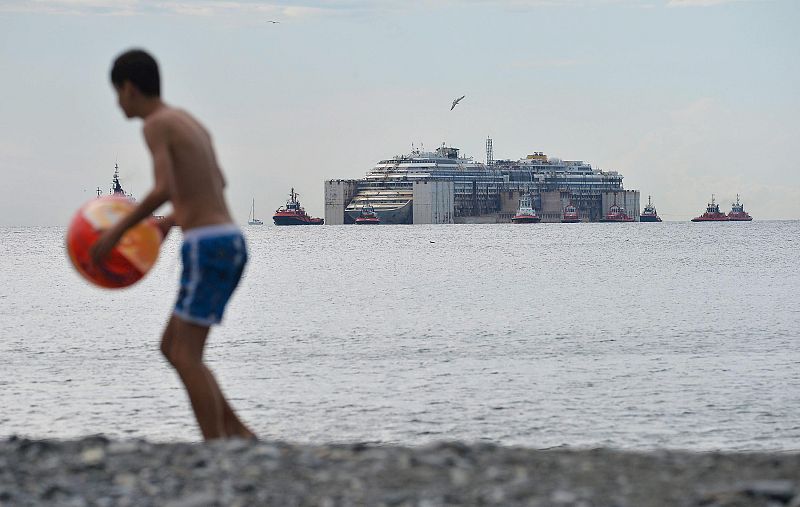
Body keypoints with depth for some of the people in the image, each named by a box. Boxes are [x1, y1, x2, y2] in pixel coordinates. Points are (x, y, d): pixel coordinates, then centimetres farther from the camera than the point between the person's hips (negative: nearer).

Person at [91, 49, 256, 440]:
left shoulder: (154, 124, -8)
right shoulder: (191, 124, 21)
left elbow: (163, 189, -23)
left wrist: (117, 231, -13)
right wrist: (171, 221, 44)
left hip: (208, 250, -9)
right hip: (228, 246, 9)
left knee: (186, 357, -7)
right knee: (173, 349, 14)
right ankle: (237, 433, 8)